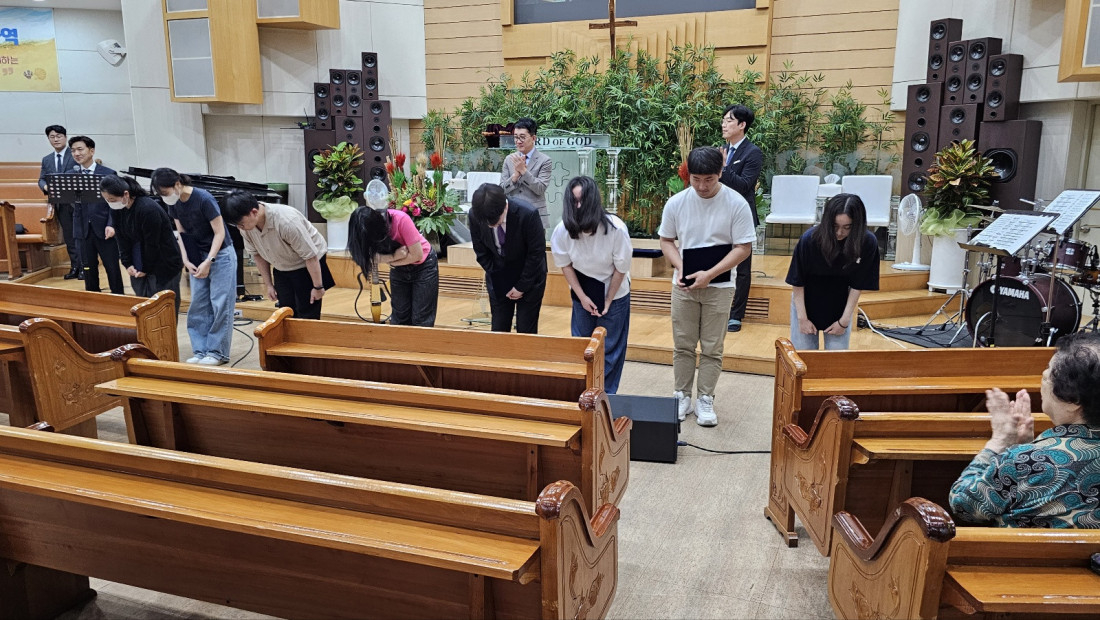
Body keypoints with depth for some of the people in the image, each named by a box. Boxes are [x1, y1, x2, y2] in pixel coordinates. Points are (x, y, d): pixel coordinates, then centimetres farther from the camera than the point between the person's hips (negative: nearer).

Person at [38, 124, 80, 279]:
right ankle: (74, 267, 15)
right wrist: (46, 187, -9)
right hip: (60, 204, 6)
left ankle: (83, 268, 1)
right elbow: (41, 179, 14)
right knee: (68, 237, 9)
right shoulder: (46, 160, 15)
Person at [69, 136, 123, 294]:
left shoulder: (108, 174, 0)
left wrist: (111, 225, -14)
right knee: (88, 269, 9)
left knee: (113, 269, 2)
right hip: (83, 230, 3)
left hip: (103, 229, -3)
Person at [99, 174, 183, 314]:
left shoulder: (148, 209, -25)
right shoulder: (116, 209, -2)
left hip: (164, 266, -7)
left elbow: (152, 244, -19)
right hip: (138, 267, 7)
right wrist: (127, 264, -3)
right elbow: (122, 238, 4)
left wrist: (146, 269, -11)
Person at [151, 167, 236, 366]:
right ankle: (201, 350, 11)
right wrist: (186, 261, -7)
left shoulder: (204, 199, -22)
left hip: (220, 254, -7)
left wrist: (208, 262, -23)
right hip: (198, 257, 7)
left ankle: (217, 352, 1)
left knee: (220, 304, -5)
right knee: (198, 305, 5)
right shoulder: (174, 204, -2)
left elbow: (219, 233, -19)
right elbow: (181, 233, 5)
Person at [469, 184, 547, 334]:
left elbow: (537, 252, -16)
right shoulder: (475, 216, -18)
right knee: (498, 329, 5)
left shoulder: (528, 214, -28)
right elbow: (481, 252, -2)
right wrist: (497, 280, -5)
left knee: (526, 331, -2)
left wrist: (521, 286, -11)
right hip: (498, 279, 3)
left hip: (529, 277, -3)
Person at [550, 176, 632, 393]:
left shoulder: (615, 229, -28)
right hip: (582, 291, 2)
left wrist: (607, 301, -10)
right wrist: (582, 297, -7)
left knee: (610, 347, 3)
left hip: (614, 292, -2)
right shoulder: (562, 231, -21)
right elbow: (565, 265, -5)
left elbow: (621, 268, -16)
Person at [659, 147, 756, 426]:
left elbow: (743, 248, -10)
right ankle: (682, 397, 23)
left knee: (712, 348, 6)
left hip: (718, 287, -2)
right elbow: (666, 240, 5)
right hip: (684, 286, 2)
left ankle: (705, 400, 19)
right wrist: (680, 267, -13)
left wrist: (709, 274, -18)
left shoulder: (736, 204, -12)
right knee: (683, 345, 10)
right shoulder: (676, 203, -6)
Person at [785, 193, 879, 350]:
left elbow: (857, 286, -9)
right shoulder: (809, 239, -25)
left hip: (839, 307, 1)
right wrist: (802, 318, -12)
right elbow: (797, 282, -14)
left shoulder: (867, 243, -21)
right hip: (806, 303, -1)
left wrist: (844, 320, -8)